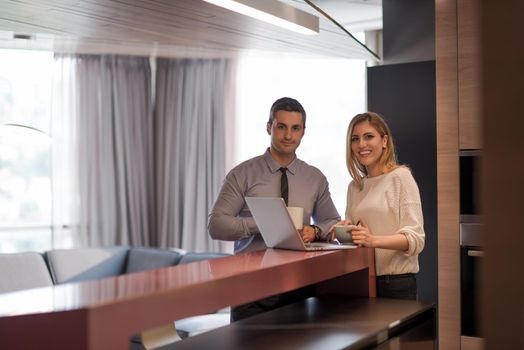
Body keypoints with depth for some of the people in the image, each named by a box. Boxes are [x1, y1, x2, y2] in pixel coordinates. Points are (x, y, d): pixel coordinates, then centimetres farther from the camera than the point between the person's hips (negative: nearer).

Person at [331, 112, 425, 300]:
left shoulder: (400, 176, -6)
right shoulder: (354, 186, 13)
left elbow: (415, 239, -14)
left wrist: (373, 240, -29)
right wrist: (345, 231, -5)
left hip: (396, 283, -5)